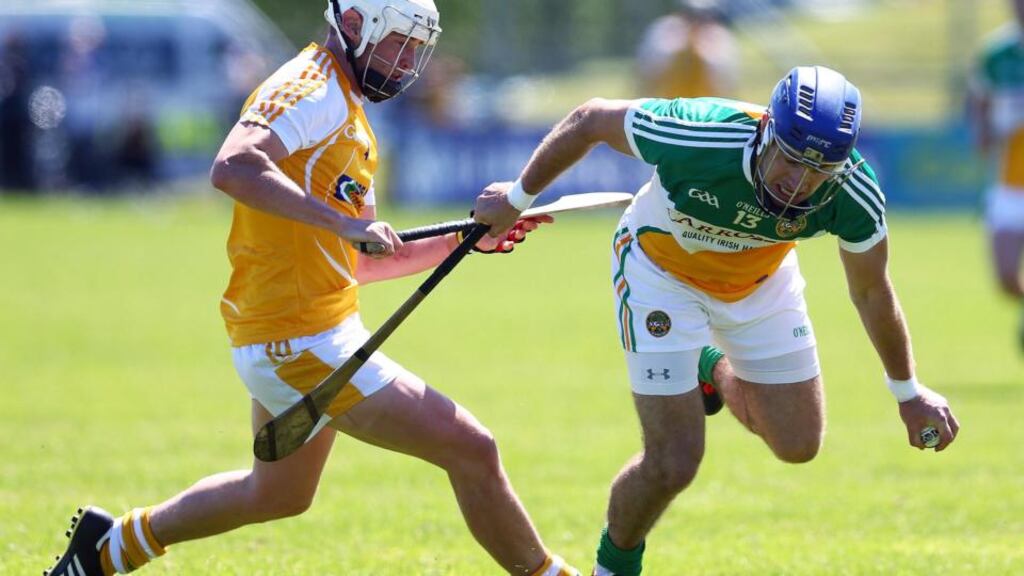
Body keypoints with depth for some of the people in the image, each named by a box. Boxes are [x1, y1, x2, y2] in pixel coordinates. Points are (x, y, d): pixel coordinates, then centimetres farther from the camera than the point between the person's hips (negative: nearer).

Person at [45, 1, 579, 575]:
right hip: (304, 346, -11)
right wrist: (345, 222, -35)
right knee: (473, 451, -10)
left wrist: (466, 241, 12)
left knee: (278, 495, 31)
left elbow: (356, 263, 21)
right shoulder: (313, 88, -12)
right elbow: (233, 168, -31)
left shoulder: (348, 114, 19)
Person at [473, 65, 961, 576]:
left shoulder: (853, 197, -31)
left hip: (760, 281, 4)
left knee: (798, 444, 6)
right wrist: (518, 197, -7)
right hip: (661, 270, -4)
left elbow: (871, 291, -10)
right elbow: (590, 121, -22)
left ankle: (715, 372, 36)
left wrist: (908, 391, 2)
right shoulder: (695, 137, -41)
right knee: (674, 462, -11)